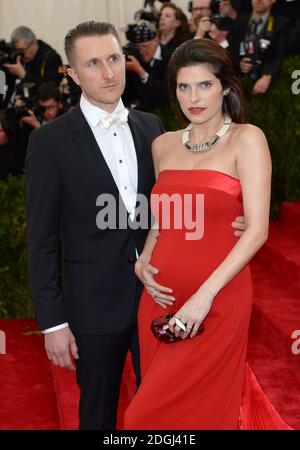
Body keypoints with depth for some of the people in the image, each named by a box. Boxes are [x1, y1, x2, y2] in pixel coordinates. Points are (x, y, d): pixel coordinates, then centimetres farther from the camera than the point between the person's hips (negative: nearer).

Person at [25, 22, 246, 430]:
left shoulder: (151, 126, 4)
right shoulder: (50, 141, -10)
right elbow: (42, 241, -8)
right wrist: (52, 321, -10)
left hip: (156, 292, 4)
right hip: (95, 303, -3)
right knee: (99, 412, 15)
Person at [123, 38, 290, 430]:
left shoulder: (246, 139, -4)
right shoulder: (163, 145, 11)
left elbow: (257, 230, -12)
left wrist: (204, 296, -18)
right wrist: (143, 261, 3)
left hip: (217, 303, -5)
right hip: (162, 297, 5)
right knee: (161, 402, 12)